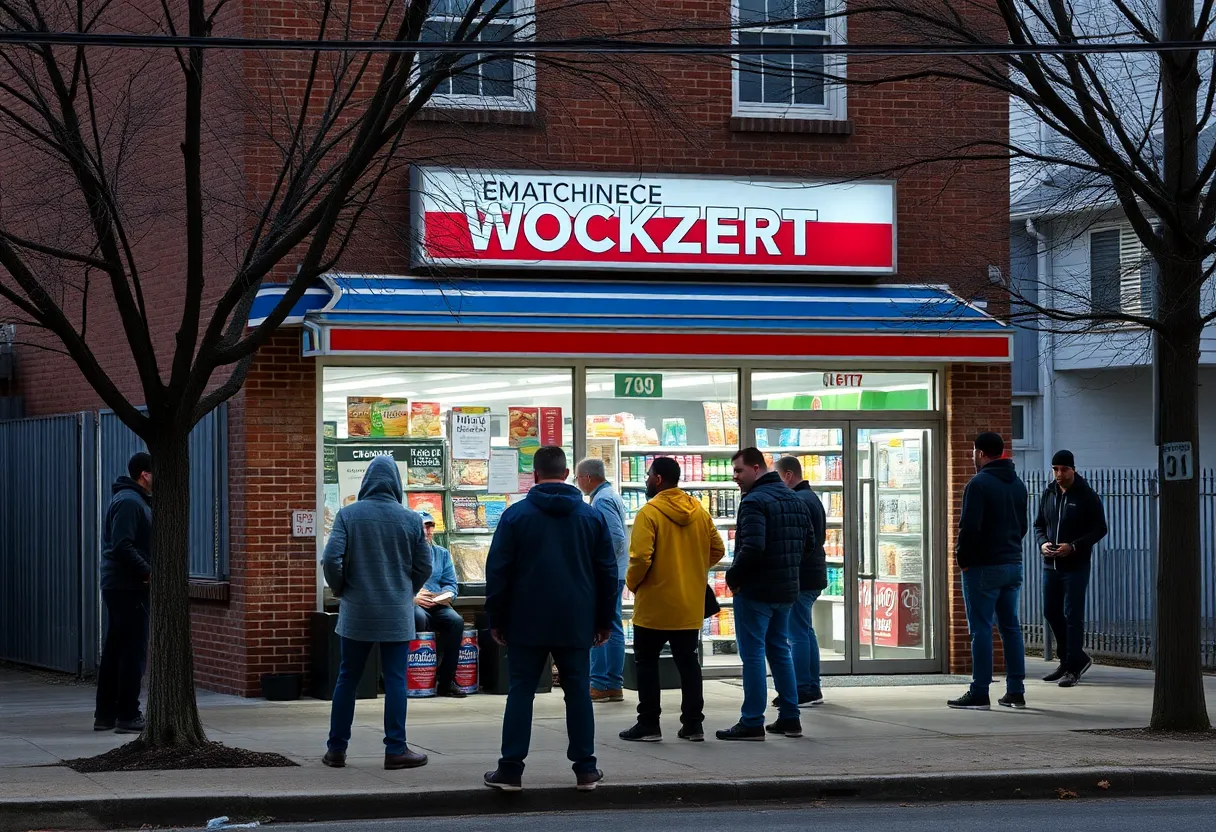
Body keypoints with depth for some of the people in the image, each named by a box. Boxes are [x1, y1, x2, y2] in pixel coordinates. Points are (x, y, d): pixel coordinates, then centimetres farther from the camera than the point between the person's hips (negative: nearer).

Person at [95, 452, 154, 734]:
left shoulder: (135, 500, 18)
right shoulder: (128, 502, -14)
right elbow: (122, 546, -23)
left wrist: (148, 572, 13)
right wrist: (149, 573, -22)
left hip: (119, 587, 10)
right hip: (128, 587, -10)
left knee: (114, 652, 12)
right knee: (133, 652, -7)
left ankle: (105, 715, 17)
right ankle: (128, 716, -5)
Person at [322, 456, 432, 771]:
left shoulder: (348, 515, -6)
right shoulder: (411, 519, -3)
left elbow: (331, 559, -11)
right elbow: (424, 566, 2)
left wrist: (341, 591, 6)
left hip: (356, 613, 1)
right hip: (397, 614, -1)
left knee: (347, 678, 9)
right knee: (395, 679, 4)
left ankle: (337, 749, 13)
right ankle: (396, 750, 4)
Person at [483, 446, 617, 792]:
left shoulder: (516, 515, -3)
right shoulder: (592, 516, 4)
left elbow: (497, 572, -3)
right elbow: (608, 572, 7)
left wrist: (497, 620, 5)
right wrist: (604, 620, 13)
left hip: (527, 622, -1)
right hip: (576, 624, 2)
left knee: (520, 692, 3)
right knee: (578, 692, 7)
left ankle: (510, 769, 0)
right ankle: (585, 769, 7)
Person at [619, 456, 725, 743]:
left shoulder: (649, 513, -15)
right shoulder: (699, 512, 4)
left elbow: (641, 557, -21)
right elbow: (717, 549, 8)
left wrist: (632, 583, -4)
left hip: (654, 604, -5)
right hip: (690, 604, 5)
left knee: (647, 661, 6)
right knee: (688, 661, 13)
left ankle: (649, 724, 6)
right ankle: (693, 723, 11)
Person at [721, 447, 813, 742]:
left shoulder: (754, 502, -16)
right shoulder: (795, 500, 12)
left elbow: (752, 548, -26)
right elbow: (809, 542, 18)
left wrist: (733, 577, -13)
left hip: (755, 590, -9)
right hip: (786, 590, 9)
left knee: (752, 654, -4)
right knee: (780, 651, 17)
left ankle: (752, 723, -3)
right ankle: (790, 718, 19)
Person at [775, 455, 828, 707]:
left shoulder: (799, 501, -15)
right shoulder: (811, 498, 19)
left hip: (800, 578, -11)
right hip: (812, 575, 11)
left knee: (798, 634, -8)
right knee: (806, 632, 15)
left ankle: (803, 690, -8)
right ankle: (812, 689, 19)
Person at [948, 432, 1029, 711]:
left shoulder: (979, 484, -14)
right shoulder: (1017, 484, 12)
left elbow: (969, 527, -19)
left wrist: (962, 557, -6)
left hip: (984, 567, -8)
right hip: (1013, 564, 8)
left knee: (981, 629, -5)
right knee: (1011, 627, 11)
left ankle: (979, 694, -4)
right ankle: (1016, 691, 11)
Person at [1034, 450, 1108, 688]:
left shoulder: (1087, 496, -7)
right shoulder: (1049, 494, 9)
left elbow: (1100, 529, -8)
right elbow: (1039, 525, 16)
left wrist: (1074, 546, -19)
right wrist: (1043, 543, -6)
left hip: (1076, 566, -6)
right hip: (1051, 564, 6)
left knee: (1072, 615, -6)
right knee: (1051, 613, 10)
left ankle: (1073, 668, -1)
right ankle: (1074, 658, 26)